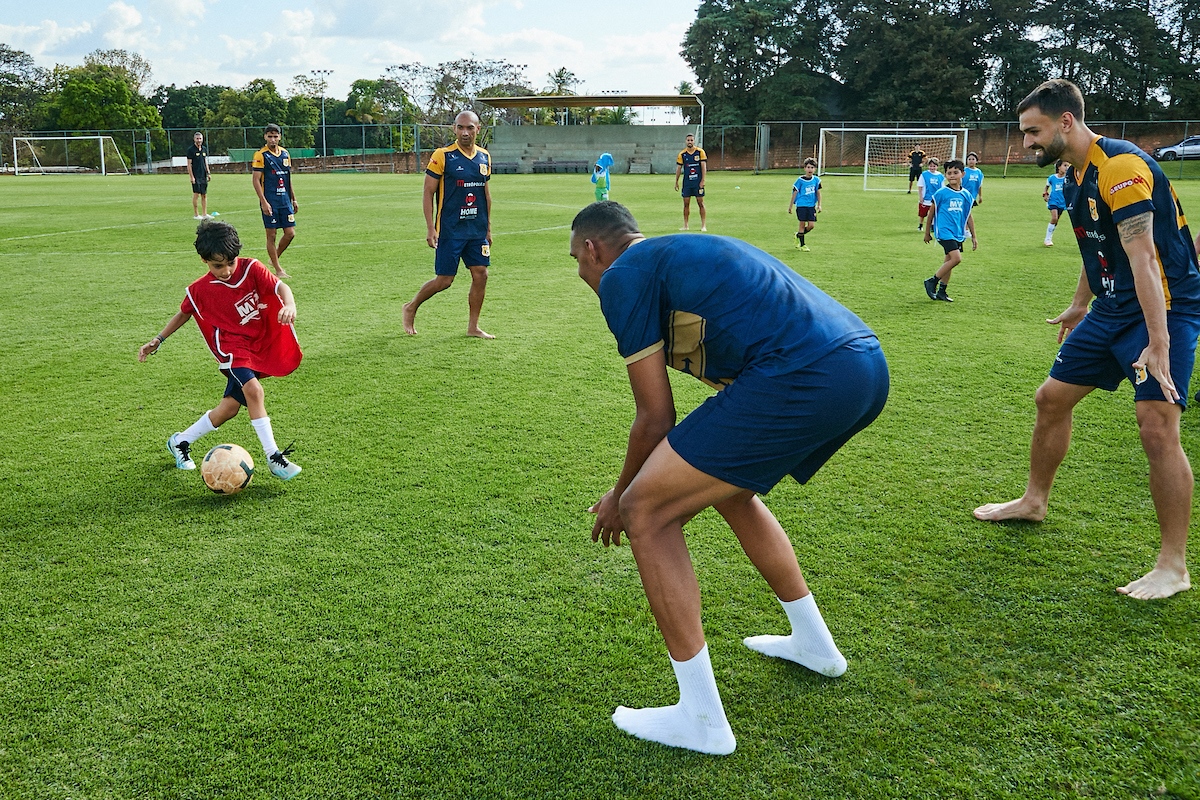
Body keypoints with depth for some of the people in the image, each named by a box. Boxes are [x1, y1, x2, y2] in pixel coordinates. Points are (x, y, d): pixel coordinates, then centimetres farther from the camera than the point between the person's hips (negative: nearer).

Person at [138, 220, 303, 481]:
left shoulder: (251, 268, -8)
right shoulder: (199, 290, -5)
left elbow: (280, 287, -19)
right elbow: (183, 313, 12)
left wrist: (289, 305, -41)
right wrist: (157, 340, 10)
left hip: (262, 347, 2)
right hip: (234, 349, -2)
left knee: (229, 408, 4)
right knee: (253, 390, -30)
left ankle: (180, 442, 28)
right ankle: (274, 457, -25)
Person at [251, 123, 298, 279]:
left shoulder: (285, 154, 11)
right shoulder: (261, 155, -7)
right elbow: (255, 180, -10)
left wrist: (293, 199, 18)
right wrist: (263, 202, -17)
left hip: (285, 200, 6)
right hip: (270, 202, -6)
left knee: (290, 233, 2)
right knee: (271, 235, 0)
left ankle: (274, 259, 24)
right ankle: (277, 269, 7)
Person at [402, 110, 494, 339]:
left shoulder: (484, 157, 8)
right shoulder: (442, 156, -9)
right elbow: (428, 193, -7)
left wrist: (488, 227, 17)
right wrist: (430, 229, -13)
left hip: (477, 230, 5)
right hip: (449, 231, -5)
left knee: (481, 275, 2)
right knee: (444, 280, -2)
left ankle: (473, 327, 14)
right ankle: (411, 308, 22)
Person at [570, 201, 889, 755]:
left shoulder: (622, 275, 4)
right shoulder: (686, 251, 31)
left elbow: (656, 418, 2)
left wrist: (621, 499, 20)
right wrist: (684, 482, 46)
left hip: (801, 380, -10)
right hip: (868, 368, 10)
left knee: (645, 511, 1)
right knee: (729, 487, 31)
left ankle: (701, 719, 8)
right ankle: (814, 645, 45)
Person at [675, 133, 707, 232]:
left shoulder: (700, 152, -3)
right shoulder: (682, 154, 3)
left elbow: (704, 167, -3)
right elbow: (678, 168, 8)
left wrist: (702, 181, -10)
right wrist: (676, 182, 7)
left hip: (698, 182, -2)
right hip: (687, 182, 2)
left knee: (700, 203, -2)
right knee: (686, 203, 3)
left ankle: (703, 225, 1)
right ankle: (685, 225, 10)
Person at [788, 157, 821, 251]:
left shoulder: (816, 180, 3)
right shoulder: (800, 180, -7)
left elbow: (818, 192, 13)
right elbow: (795, 193, -1)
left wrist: (819, 205, 9)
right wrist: (790, 206, 1)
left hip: (811, 206, 4)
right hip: (801, 205, -4)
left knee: (811, 225, -2)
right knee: (802, 225, -1)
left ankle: (798, 235, 24)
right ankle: (802, 245, 11)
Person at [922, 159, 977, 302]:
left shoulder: (966, 194, 9)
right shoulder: (941, 193, -6)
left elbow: (968, 216, 16)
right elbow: (931, 213, 2)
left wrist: (973, 236, 17)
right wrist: (927, 232, 6)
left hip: (958, 233, 6)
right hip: (944, 231, -6)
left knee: (949, 261, 10)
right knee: (956, 258, -18)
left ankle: (941, 292, 19)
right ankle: (932, 282, -5)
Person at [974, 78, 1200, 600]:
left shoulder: (1122, 167, -21)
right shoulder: (1077, 175, 8)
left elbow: (1143, 257, -29)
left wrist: (1158, 344, -33)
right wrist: (1080, 305, 31)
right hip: (1113, 308, 10)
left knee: (1157, 429, -17)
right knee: (1052, 398, 14)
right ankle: (1034, 502, 34)